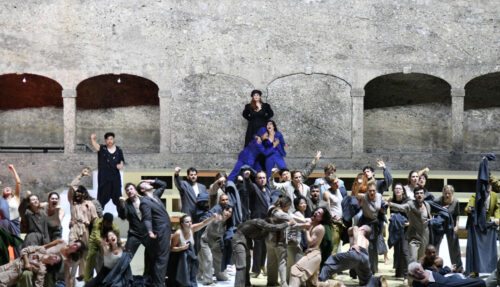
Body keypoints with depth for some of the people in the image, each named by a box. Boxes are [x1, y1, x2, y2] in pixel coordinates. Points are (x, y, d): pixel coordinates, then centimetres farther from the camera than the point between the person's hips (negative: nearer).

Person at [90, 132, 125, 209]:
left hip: (115, 177, 2)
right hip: (104, 178, -2)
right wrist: (92, 139, -42)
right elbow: (96, 145, -22)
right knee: (103, 197, -1)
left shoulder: (118, 150, 7)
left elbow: (122, 161, 13)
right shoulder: (102, 149, -1)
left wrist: (121, 165, -11)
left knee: (117, 197, 6)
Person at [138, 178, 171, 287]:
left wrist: (152, 181, 16)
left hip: (166, 231, 9)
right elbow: (147, 219, -20)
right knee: (161, 259, -9)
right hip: (160, 233, -9)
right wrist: (150, 231, -35)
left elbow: (163, 185, 30)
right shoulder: (145, 202, -10)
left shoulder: (155, 195, 15)